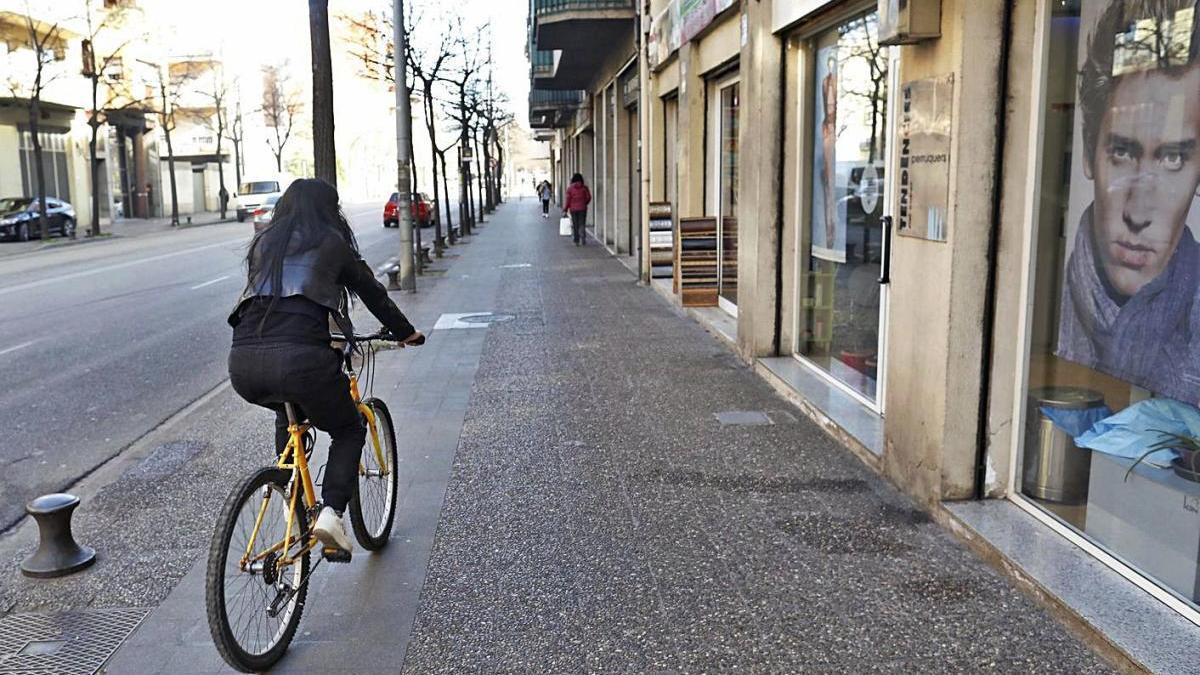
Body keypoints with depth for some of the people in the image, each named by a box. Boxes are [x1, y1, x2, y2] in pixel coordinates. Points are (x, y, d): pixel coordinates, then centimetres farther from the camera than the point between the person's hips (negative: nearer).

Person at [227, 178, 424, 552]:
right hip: (300, 359, -5)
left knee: (289, 414, 36)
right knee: (349, 431, 19)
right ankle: (330, 512, -1)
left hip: (243, 365, 5)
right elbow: (372, 292, 21)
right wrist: (405, 333, 36)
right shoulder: (331, 243, 12)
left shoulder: (264, 243, 23)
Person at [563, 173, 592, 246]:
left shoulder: (570, 188, -4)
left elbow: (567, 200, -5)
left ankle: (576, 241, 6)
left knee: (575, 225, 6)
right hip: (582, 209, 0)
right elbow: (588, 197, 0)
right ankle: (583, 240, -4)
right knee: (582, 224, 5)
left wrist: (565, 210, 1)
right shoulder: (584, 187, -3)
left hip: (573, 209, 0)